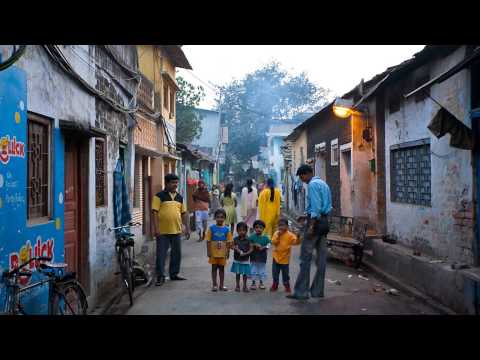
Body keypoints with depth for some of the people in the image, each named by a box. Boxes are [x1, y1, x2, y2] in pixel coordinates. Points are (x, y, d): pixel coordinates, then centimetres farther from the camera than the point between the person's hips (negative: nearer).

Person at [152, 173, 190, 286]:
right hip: (162, 231, -6)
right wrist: (156, 228, -16)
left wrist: (187, 227, 11)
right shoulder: (159, 196, -5)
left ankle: (174, 274, 27)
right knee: (161, 254, -1)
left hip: (176, 231, 6)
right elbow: (154, 212, -10)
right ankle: (160, 276, 7)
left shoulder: (179, 197, 13)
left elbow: (184, 213, 17)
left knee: (177, 254, 13)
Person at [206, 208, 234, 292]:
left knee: (222, 268, 11)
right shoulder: (211, 228, -6)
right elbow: (208, 241, -5)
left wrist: (228, 252, -4)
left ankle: (221, 285, 20)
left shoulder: (226, 229, -3)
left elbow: (228, 242, 0)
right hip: (213, 252, -1)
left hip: (222, 253, 1)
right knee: (214, 268, 9)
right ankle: (214, 285, 17)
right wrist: (208, 251, -8)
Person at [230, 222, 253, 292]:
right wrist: (235, 248, -18)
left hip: (245, 260, -2)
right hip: (237, 259, 2)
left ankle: (245, 286, 19)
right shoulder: (235, 239, -1)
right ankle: (237, 286, 22)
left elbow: (251, 248, -7)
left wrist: (246, 253, -20)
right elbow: (232, 246, 4)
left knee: (245, 273, 6)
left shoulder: (248, 240, -7)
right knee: (237, 273, 10)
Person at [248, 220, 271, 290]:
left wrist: (263, 247, -20)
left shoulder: (265, 238, -2)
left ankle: (261, 283, 25)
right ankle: (253, 283, 17)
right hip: (254, 256, -1)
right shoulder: (252, 237, -5)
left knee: (262, 270, 11)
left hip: (262, 257, 1)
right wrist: (255, 245, -21)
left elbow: (268, 245, -4)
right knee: (254, 270, 6)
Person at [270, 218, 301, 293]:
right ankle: (275, 285, 24)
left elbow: (296, 242, -22)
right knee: (275, 273, 10)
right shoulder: (276, 233, 0)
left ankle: (287, 286, 20)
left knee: (285, 274, 6)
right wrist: (278, 236, -21)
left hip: (285, 258, -3)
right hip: (276, 257, 3)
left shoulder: (290, 235, -11)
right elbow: (273, 242, -10)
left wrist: (298, 238, -42)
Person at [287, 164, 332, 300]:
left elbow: (316, 206, -18)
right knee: (321, 257, 8)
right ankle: (317, 290, 14)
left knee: (305, 257, -6)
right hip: (324, 221, 9)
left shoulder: (313, 184, -10)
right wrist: (307, 216, 24)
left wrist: (311, 225, -21)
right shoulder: (323, 183, 19)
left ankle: (301, 292, -5)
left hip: (316, 222, -9)